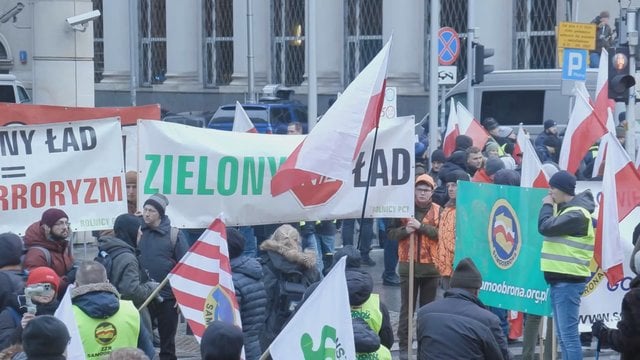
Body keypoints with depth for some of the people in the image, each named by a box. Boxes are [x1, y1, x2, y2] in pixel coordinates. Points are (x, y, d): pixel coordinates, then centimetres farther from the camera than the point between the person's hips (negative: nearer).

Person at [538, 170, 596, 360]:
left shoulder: (576, 214, -15)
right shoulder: (565, 209, 17)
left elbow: (545, 227, -18)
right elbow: (550, 227, 18)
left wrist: (547, 205, -5)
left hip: (568, 281, -10)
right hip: (558, 278, 10)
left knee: (568, 334, -12)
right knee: (562, 335, 13)